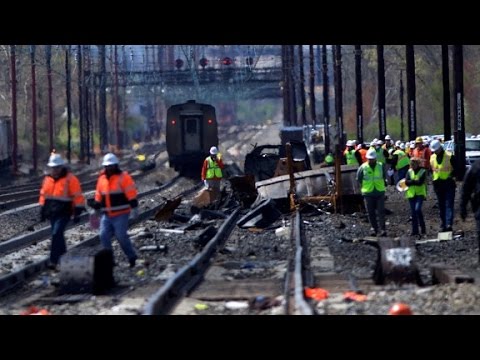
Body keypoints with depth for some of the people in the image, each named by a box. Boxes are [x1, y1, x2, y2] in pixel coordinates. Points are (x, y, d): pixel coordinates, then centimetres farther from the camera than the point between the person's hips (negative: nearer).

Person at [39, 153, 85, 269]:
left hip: (64, 213, -7)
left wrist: (77, 213, -13)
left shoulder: (70, 179, -10)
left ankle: (53, 261, -17)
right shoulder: (47, 179, 9)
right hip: (52, 213, 7)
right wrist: (42, 211, 17)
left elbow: (77, 197, -10)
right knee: (58, 236, 15)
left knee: (56, 234, -17)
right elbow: (43, 195, 18)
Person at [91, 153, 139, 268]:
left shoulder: (123, 177, -6)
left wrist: (134, 208, -14)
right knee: (104, 236, -2)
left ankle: (132, 257, 8)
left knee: (121, 236, -9)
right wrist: (95, 209, 20)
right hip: (107, 215, 6)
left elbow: (131, 194, -10)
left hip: (121, 214, -6)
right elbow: (98, 197, 22)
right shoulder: (102, 178, 14)